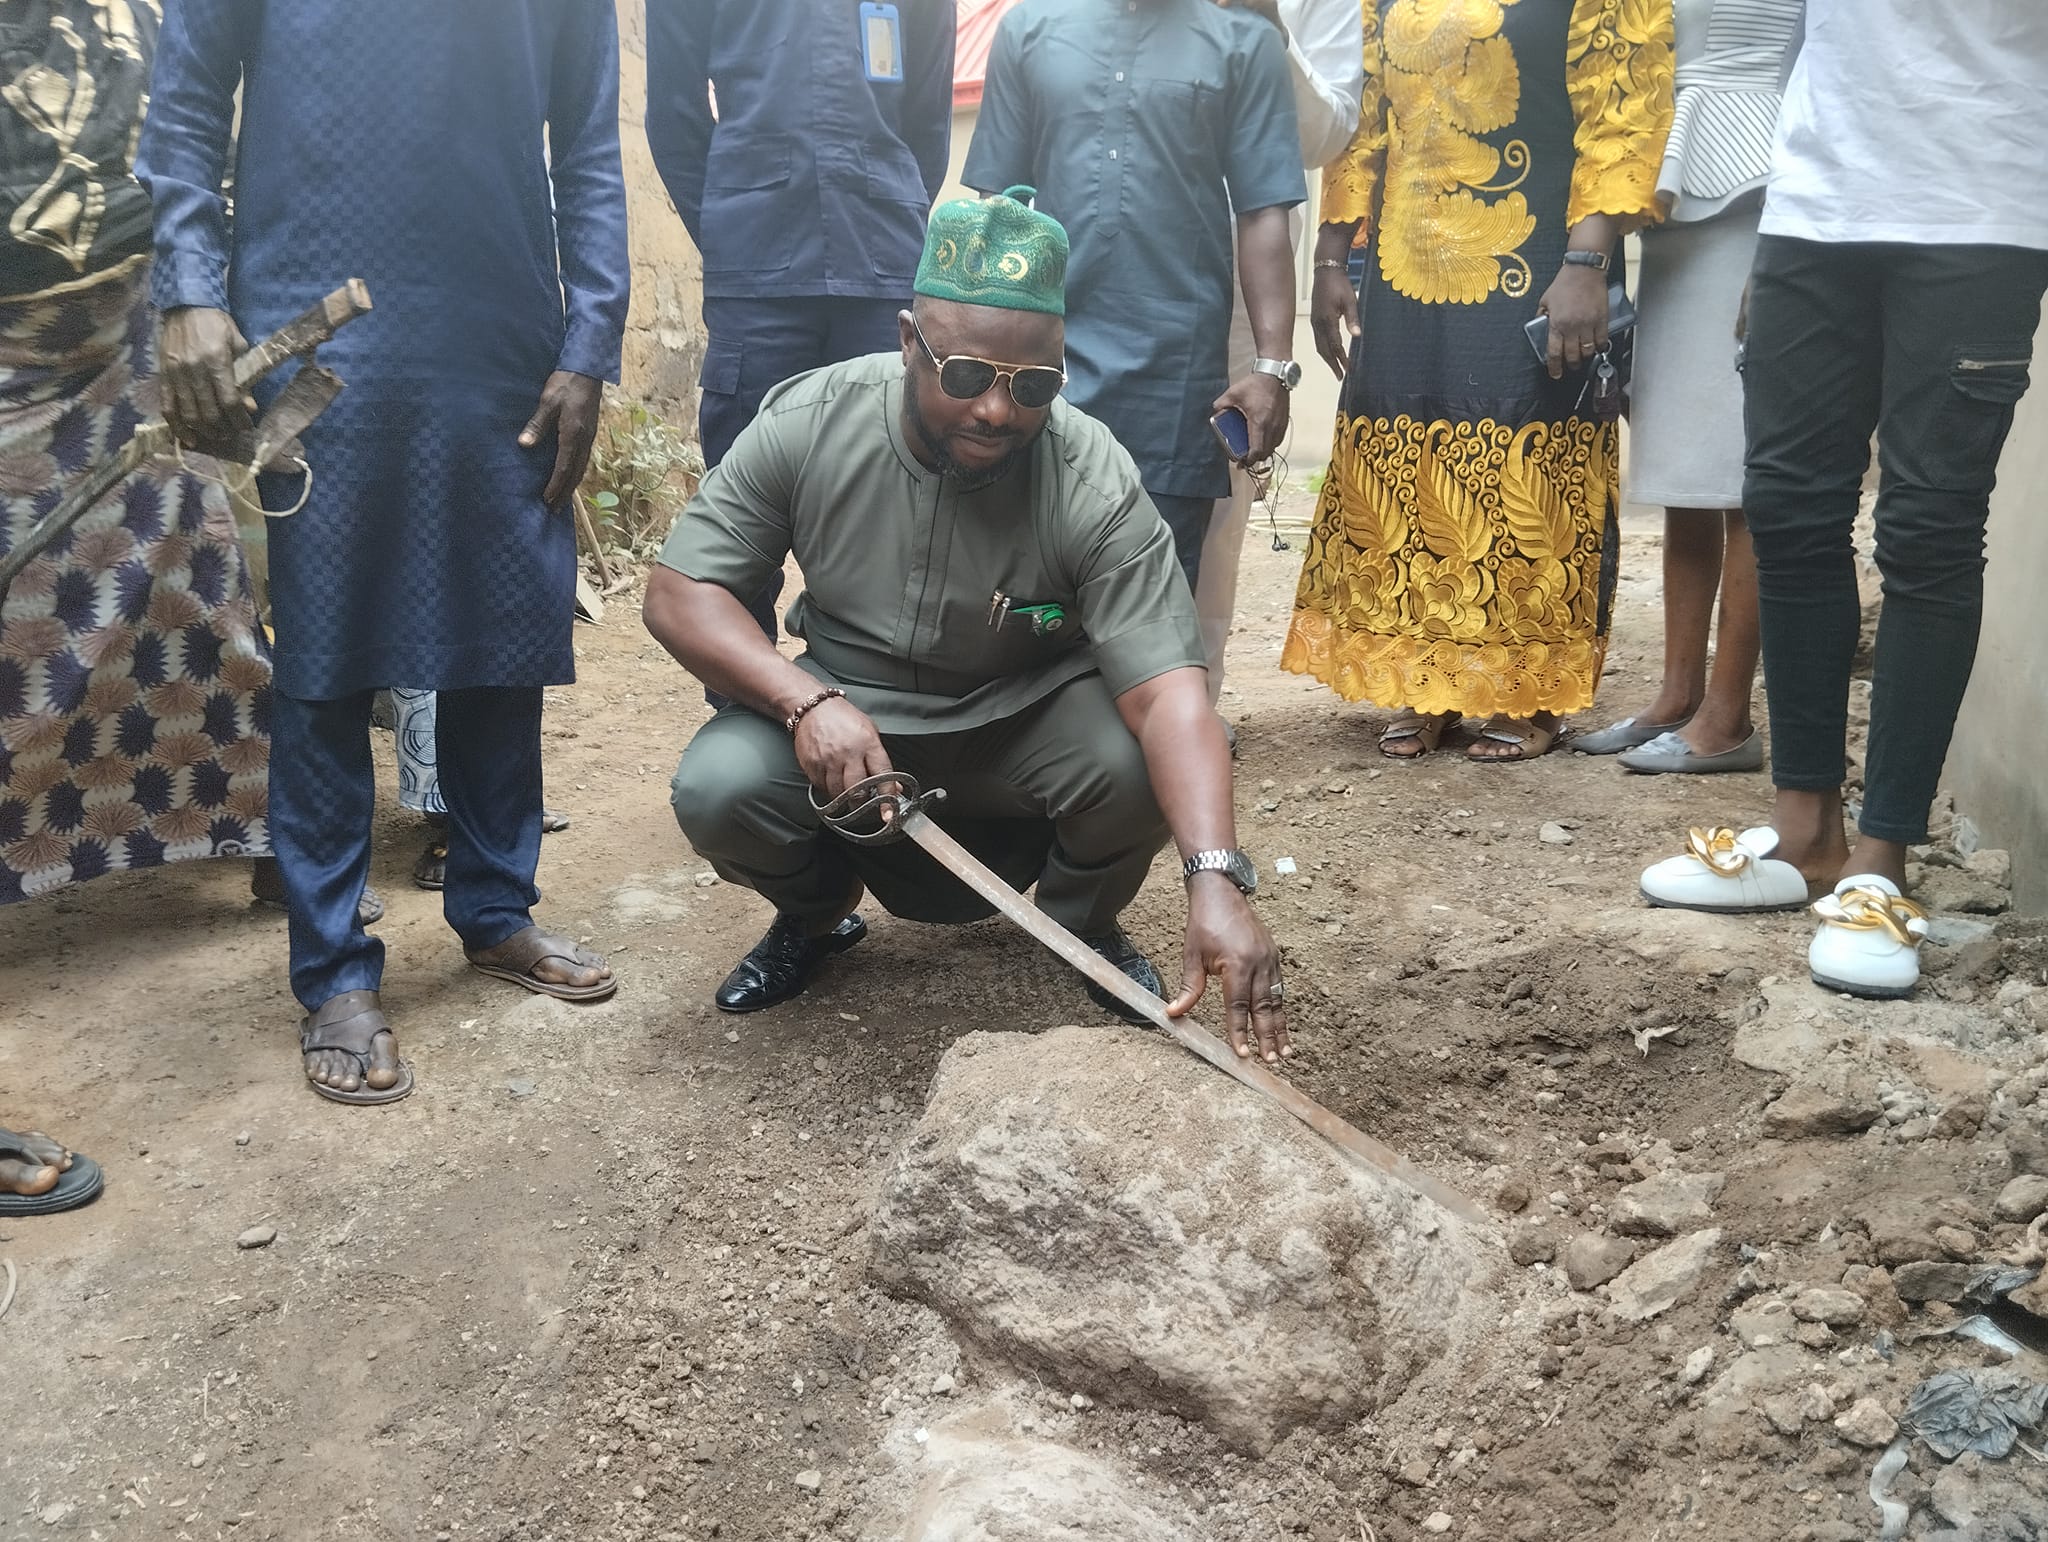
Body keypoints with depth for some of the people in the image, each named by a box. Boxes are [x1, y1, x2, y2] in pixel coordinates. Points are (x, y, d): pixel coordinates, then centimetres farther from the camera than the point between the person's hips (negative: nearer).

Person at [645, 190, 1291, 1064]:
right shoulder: (807, 425, -18)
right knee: (717, 787, -28)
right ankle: (817, 915, 10)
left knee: (1138, 764, -31)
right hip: (845, 722, 1)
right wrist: (809, 702, -33)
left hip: (1023, 729, -1)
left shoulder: (1095, 487, -25)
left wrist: (1214, 879, -48)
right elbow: (677, 594, -16)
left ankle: (1083, 925, 6)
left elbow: (1167, 693, -33)